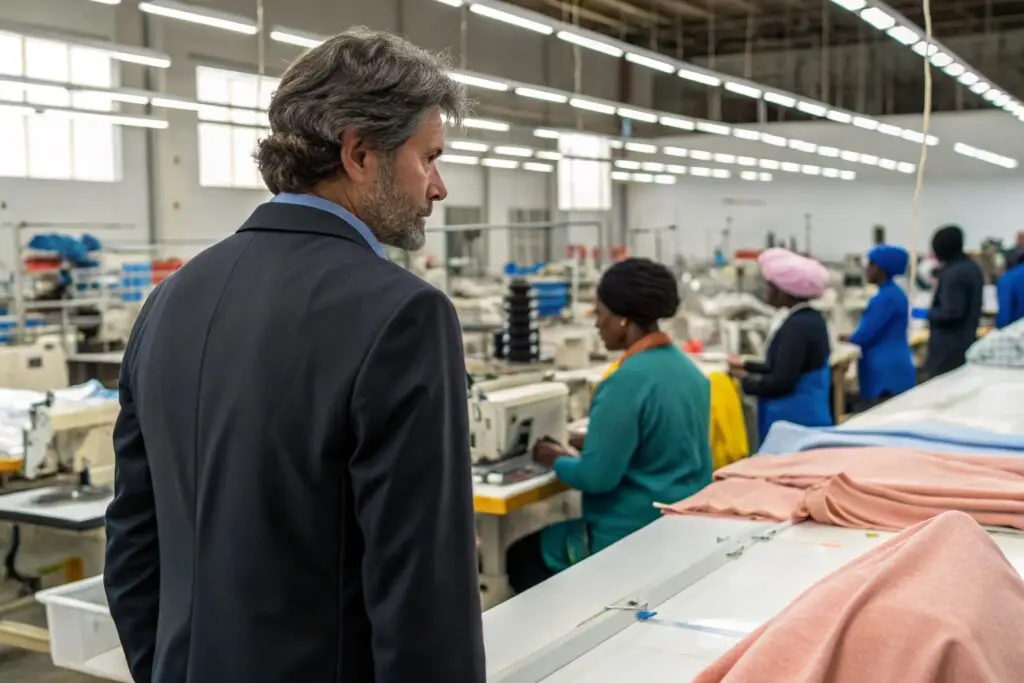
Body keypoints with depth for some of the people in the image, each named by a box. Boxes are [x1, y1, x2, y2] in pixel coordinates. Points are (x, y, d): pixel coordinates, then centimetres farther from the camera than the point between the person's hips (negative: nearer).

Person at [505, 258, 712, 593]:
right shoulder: (689, 370, 4)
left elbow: (596, 477, -23)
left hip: (632, 537, -9)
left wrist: (557, 460, -2)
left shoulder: (626, 380, -23)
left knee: (521, 556, 14)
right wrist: (577, 454, 16)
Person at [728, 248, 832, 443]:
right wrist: (746, 366, 25)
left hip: (795, 423, -10)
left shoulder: (797, 326, -20)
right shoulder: (810, 319, 10)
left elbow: (781, 382, -22)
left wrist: (744, 381, -7)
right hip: (809, 419, 10)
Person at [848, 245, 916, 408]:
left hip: (887, 373, -10)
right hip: (892, 370, 10)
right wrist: (854, 336, 10)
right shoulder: (893, 293, 14)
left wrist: (847, 338, 2)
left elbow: (865, 334, -18)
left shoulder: (887, 297, -17)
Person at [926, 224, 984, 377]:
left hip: (950, 344, -10)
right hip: (966, 339, 10)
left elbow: (951, 313, -23)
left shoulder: (953, 274, -21)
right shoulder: (972, 267, 11)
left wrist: (927, 313, -9)